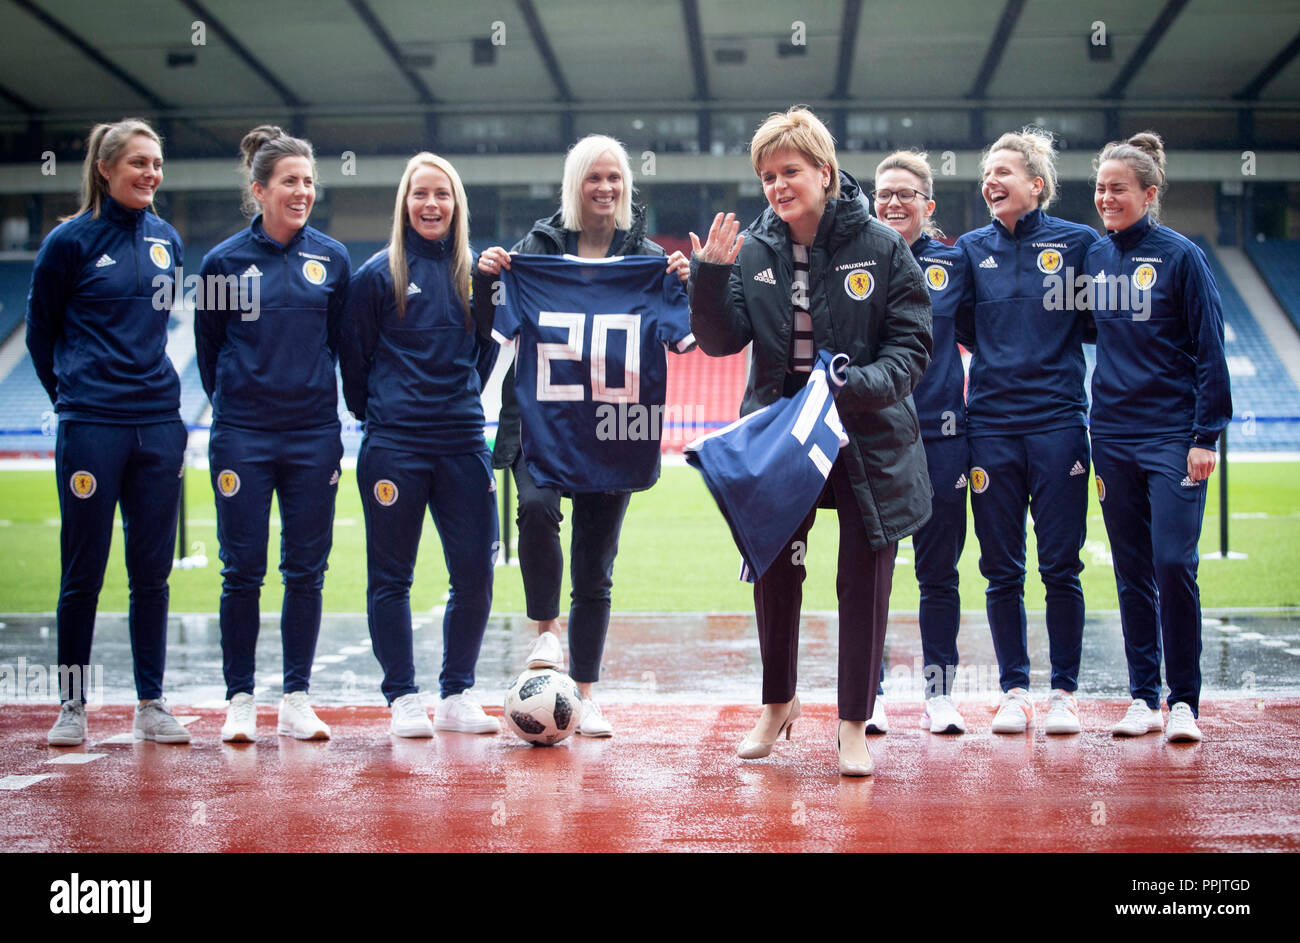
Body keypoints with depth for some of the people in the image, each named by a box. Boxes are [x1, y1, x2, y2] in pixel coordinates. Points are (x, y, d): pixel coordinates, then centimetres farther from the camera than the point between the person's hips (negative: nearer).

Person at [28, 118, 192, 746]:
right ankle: (71, 705, 15)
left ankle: (151, 704, 16)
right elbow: (40, 332, 5)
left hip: (159, 425, 4)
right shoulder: (71, 240, -4)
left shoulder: (167, 241, 9)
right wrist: (74, 396, 11)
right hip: (91, 429, -4)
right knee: (83, 573, 3)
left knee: (152, 571, 8)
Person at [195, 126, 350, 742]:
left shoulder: (332, 258, 4)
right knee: (243, 571, 1)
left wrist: (341, 405, 9)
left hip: (314, 435, 2)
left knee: (306, 571, 5)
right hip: (242, 437, -1)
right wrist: (233, 405, 9)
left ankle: (297, 701, 14)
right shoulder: (224, 261, 0)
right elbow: (208, 349, 9)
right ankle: (239, 699, 12)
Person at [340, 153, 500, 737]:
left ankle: (458, 697, 15)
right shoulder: (379, 273, -1)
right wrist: (375, 414, 6)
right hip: (394, 448, -3)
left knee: (475, 575, 2)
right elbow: (354, 357, 4)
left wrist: (462, 399, 9)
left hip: (462, 443, 3)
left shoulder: (474, 272, 9)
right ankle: (403, 700, 12)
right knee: (391, 578, 2)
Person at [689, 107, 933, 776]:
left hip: (867, 439, -2)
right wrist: (709, 275, -18)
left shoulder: (880, 246, -8)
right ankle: (777, 704, 34)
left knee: (864, 582, 5)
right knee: (773, 574, 13)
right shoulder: (751, 249, -1)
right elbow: (721, 341, -3)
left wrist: (867, 383, -24)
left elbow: (913, 343, -6)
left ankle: (854, 725, 19)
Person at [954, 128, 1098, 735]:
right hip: (990, 424, 2)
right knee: (1001, 569, 5)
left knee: (1061, 565, 1)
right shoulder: (972, 249, 9)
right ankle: (1013, 690, 15)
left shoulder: (1077, 242, 2)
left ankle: (1063, 691, 12)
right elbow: (966, 332, 12)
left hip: (1057, 420, -2)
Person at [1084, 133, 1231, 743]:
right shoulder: (1093, 258, 9)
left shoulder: (1181, 257, -4)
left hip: (1173, 435, -4)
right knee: (1132, 573, 7)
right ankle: (1143, 697, 15)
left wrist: (1206, 435, -10)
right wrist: (1087, 434, 10)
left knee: (1174, 565, -10)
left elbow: (1209, 350, -5)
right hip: (1112, 435, 5)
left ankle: (1183, 701, 3)